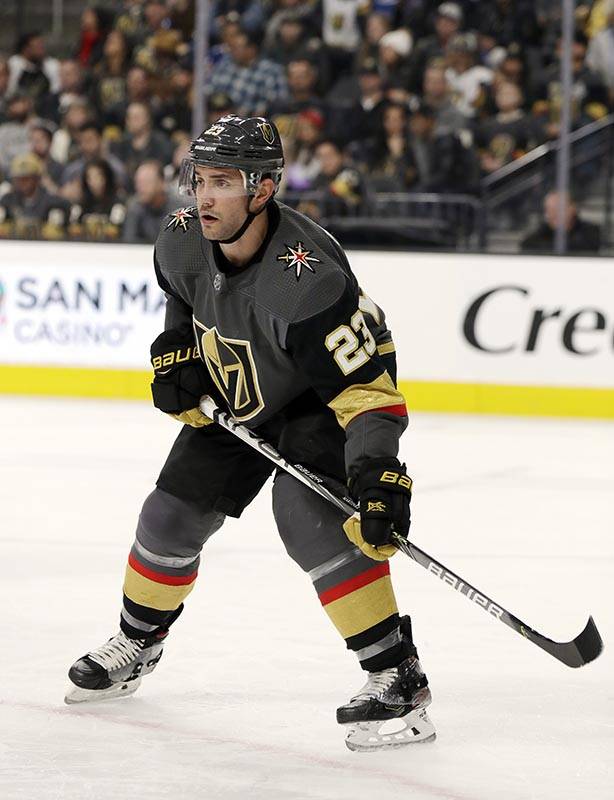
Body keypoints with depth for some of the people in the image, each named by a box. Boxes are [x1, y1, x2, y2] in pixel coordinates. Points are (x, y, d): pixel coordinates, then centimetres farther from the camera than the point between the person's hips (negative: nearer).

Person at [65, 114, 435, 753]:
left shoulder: (304, 280, -39)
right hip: (235, 396, 7)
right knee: (173, 517, 8)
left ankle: (396, 676, -23)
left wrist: (378, 479, -51)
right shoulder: (182, 239, -18)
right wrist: (176, 352, -2)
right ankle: (135, 647, 34)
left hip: (327, 394, -7)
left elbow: (367, 392, -40)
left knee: (309, 516, -29)